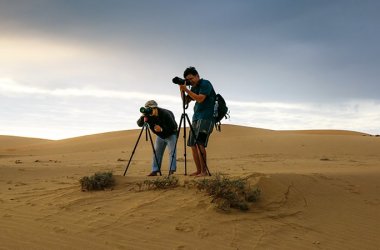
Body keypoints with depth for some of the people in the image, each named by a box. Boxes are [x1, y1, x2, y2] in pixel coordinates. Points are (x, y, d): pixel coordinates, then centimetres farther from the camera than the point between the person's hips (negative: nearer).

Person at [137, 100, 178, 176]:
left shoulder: (165, 114, -32)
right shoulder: (148, 115, -16)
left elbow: (173, 127, -31)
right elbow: (139, 124, -17)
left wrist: (161, 129, -42)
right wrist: (143, 117, -37)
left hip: (171, 135, -6)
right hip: (160, 136, 6)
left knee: (172, 152, -13)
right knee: (156, 152, 1)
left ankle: (171, 170, -13)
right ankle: (155, 170, 3)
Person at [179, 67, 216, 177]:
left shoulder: (205, 84, -5)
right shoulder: (194, 87, 19)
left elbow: (200, 99, -17)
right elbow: (186, 101, 19)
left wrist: (186, 90, -14)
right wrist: (182, 90, 5)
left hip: (206, 117, -8)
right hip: (196, 117, 8)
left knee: (200, 144, -19)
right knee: (193, 145, 0)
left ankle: (204, 171, -16)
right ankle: (198, 170, 4)